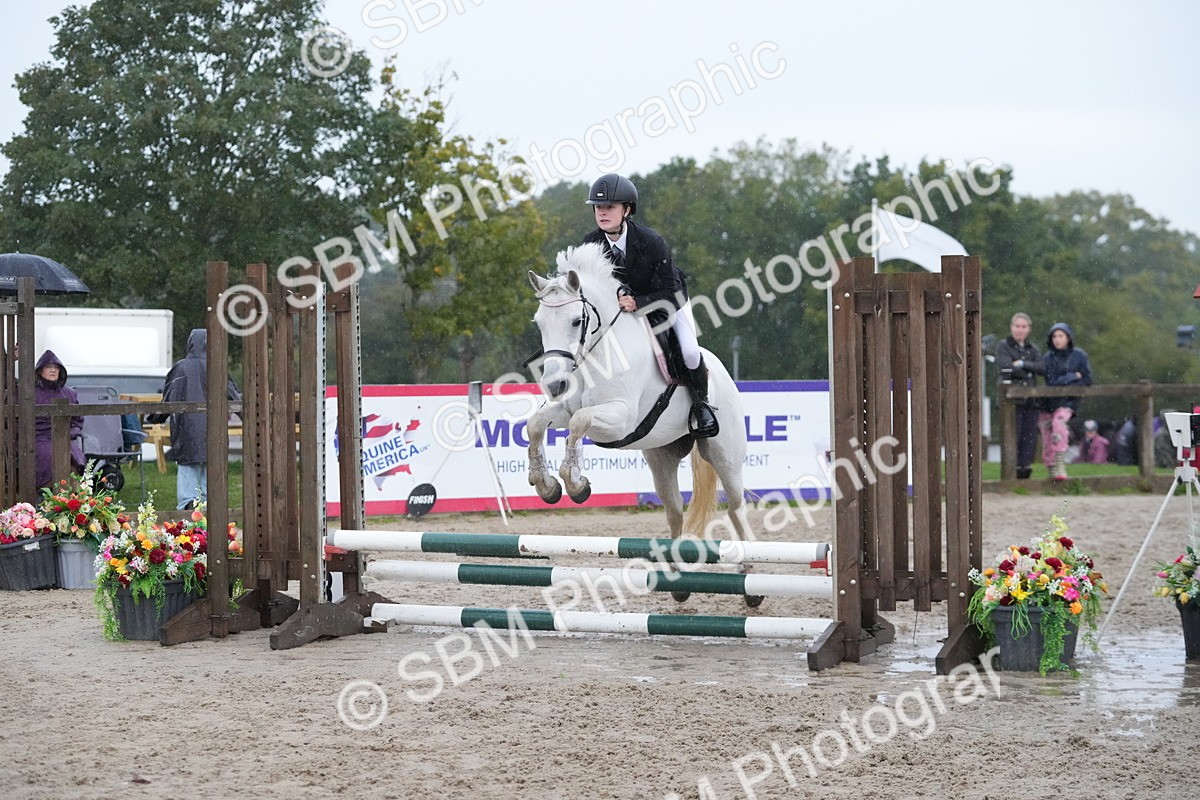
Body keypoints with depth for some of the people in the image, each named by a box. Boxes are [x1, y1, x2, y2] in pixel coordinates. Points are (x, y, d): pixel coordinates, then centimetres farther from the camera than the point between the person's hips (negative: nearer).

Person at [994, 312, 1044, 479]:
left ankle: (1025, 467, 1)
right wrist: (1029, 372, -2)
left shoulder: (1032, 348, 20)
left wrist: (1022, 364, -8)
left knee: (1030, 435, -3)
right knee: (1013, 436, -10)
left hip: (1031, 399, 5)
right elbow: (1006, 367, -9)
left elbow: (1042, 368, 4)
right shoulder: (1003, 346, 7)